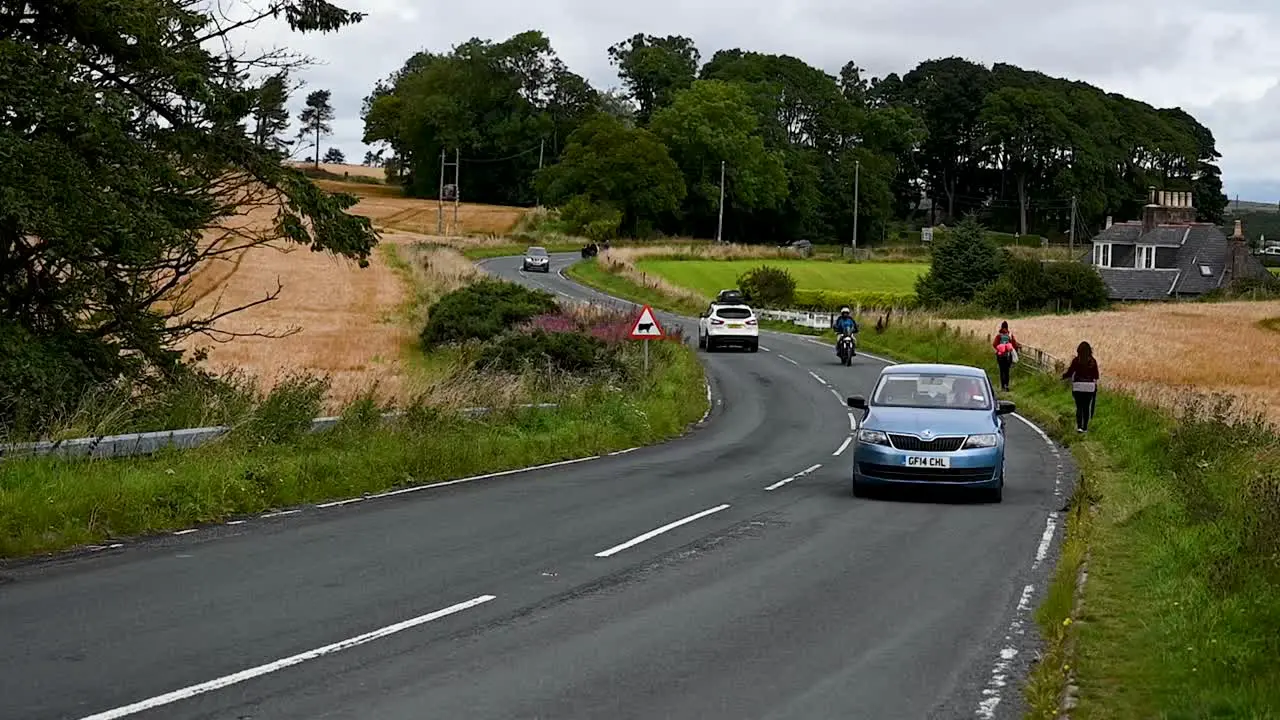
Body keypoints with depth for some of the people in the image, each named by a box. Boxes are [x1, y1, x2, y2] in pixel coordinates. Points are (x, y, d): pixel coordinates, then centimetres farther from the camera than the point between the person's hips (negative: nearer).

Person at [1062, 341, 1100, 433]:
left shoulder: (1076, 360, -6)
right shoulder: (1093, 361, -2)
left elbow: (1070, 373, -5)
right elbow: (1096, 376, 1)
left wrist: (1063, 376, 15)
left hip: (1078, 386, -1)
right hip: (1089, 387, 1)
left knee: (1079, 407, 5)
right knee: (1086, 407, 10)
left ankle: (1079, 426, -9)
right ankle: (1085, 427, 12)